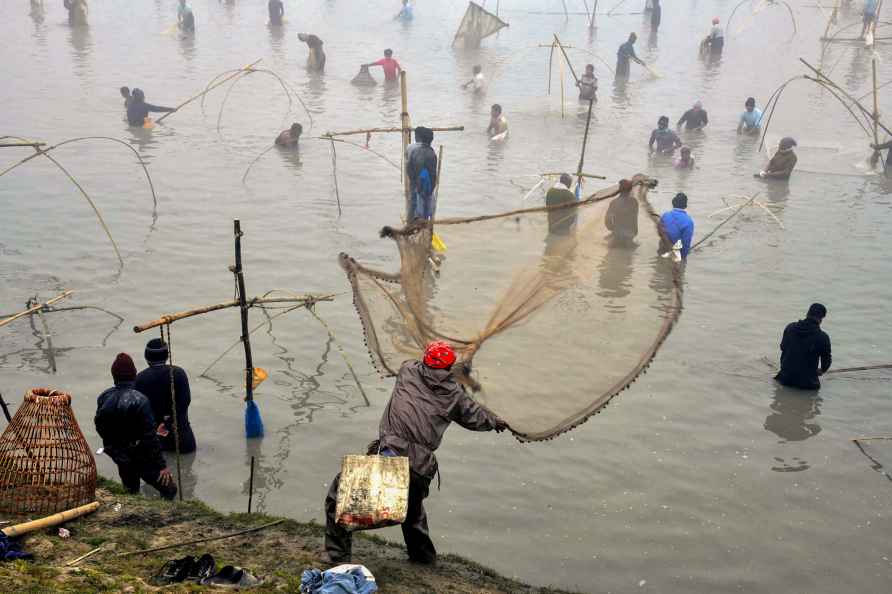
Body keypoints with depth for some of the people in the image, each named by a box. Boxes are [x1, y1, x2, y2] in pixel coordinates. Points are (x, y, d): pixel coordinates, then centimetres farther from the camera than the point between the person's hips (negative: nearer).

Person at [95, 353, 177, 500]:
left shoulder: (104, 398, -7)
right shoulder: (139, 400, -25)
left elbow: (100, 427, 6)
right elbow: (149, 437, -24)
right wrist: (162, 465, -17)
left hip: (119, 459, 7)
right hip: (141, 459, -7)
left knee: (130, 493, 23)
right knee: (169, 489, 4)